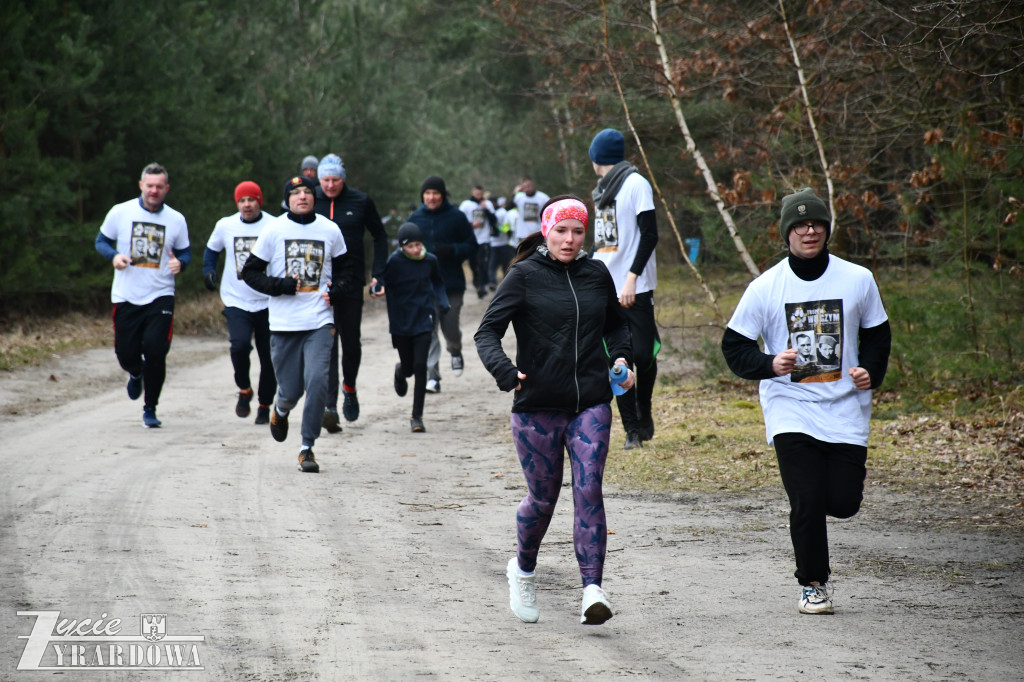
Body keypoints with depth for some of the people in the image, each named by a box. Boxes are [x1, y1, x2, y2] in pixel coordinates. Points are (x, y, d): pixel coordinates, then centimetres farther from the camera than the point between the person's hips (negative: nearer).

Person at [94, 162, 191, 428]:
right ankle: (136, 374, 41)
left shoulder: (176, 220, 2)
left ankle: (150, 409, 6)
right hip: (125, 296, 0)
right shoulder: (120, 212, -1)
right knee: (126, 354, 1)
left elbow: (184, 253, 12)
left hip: (160, 296, 0)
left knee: (155, 352, -12)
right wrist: (113, 256, -12)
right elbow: (102, 240, 9)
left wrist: (180, 263, -12)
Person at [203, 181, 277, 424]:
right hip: (236, 302, 1)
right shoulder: (225, 226, 4)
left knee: (269, 358, 5)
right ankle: (244, 390, 4)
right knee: (240, 344, -23)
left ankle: (264, 405, 26)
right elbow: (212, 249, 22)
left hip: (268, 303, 0)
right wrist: (208, 270, 6)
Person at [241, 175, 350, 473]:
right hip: (283, 324, -1)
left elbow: (342, 267, 21)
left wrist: (335, 290, 1)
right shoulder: (274, 230, 0)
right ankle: (280, 410, 41)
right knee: (291, 389, 4)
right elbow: (250, 272, 2)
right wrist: (282, 286, -12)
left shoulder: (330, 230, 6)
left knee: (317, 381, -15)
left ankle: (307, 447, -3)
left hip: (319, 321, 1)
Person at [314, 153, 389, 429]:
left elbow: (380, 237, 10)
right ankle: (330, 407, -14)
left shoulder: (361, 202, 1)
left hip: (351, 282, 1)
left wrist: (377, 274, 2)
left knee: (351, 341, 10)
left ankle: (349, 388, 39)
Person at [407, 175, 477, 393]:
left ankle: (455, 351, 37)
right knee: (428, 333, -4)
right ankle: (432, 376, 0)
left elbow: (471, 246, -1)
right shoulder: (415, 218, 6)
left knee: (450, 330, 2)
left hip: (452, 284, -2)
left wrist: (452, 250, -18)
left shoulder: (456, 217, -2)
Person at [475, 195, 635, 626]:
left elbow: (616, 324, 26)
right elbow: (487, 332, -9)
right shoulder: (524, 276, -4)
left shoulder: (596, 275, 8)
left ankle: (592, 590, -15)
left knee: (589, 492, -11)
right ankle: (523, 570, 35)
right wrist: (504, 371, -27)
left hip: (590, 405, 2)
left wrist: (622, 357, 6)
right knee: (543, 497, 7)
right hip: (536, 408, -2)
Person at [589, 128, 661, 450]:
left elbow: (650, 235, -12)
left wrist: (631, 278, -19)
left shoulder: (635, 183, -5)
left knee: (643, 353, -7)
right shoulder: (602, 189, 17)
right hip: (605, 288, 7)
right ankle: (632, 429, 3)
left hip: (635, 289, -7)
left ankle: (644, 413, 15)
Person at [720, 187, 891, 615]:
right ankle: (813, 583, 9)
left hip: (846, 408, 2)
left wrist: (871, 372, -4)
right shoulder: (765, 287, -2)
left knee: (844, 502, -3)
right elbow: (734, 346, 4)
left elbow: (877, 334, 16)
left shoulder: (857, 279, 3)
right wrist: (769, 364, -16)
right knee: (807, 502, -11)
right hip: (791, 410, -2)